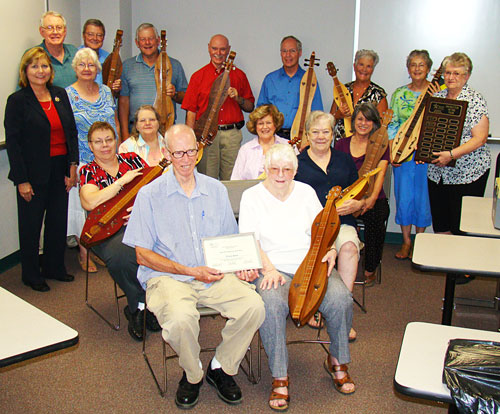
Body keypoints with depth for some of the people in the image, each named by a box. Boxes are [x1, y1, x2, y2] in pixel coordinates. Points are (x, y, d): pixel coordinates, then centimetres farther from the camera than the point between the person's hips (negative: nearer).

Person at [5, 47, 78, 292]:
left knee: (58, 220, 13)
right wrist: (22, 180, -13)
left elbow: (72, 132, 8)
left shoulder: (60, 95, 7)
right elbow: (12, 142, -10)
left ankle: (54, 267, 32)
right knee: (31, 224, 8)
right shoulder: (17, 101, -8)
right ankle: (31, 274, 24)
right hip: (34, 173, -5)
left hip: (60, 170, 5)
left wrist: (72, 166, 0)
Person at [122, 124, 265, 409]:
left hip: (214, 274, 3)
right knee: (181, 319, -34)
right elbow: (143, 255, -2)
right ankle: (192, 374, 1)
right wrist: (190, 271, -12)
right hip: (168, 276, -3)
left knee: (254, 306, -23)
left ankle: (222, 368, 4)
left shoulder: (216, 190, 13)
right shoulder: (150, 195, 1)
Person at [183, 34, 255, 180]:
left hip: (232, 135, 1)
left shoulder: (239, 75, 11)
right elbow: (191, 112, 4)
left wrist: (237, 98, -6)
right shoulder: (198, 76, 7)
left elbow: (250, 107, 14)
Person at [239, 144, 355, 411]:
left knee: (340, 298, -25)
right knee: (272, 304, -35)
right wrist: (268, 268, -19)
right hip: (273, 269, -3)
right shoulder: (252, 196, 5)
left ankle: (337, 361, 3)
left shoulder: (306, 192, 14)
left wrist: (329, 251, -8)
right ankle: (279, 378, -18)